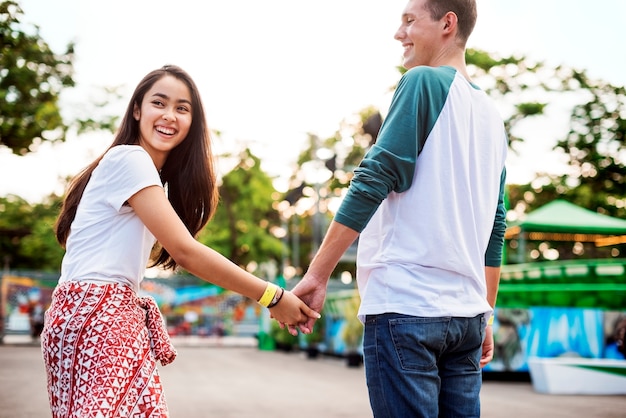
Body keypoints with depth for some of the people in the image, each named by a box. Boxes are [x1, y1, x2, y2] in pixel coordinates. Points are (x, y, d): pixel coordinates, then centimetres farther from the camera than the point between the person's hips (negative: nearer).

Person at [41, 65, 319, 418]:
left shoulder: (159, 177, 23)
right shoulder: (130, 159, -8)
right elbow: (185, 250, -14)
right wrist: (272, 297, -11)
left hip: (119, 313, 9)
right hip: (95, 313, -9)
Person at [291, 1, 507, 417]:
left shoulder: (424, 82, -5)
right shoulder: (492, 116, 18)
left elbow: (374, 181, -13)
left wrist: (318, 274, -11)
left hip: (404, 305, -7)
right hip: (467, 313, 8)